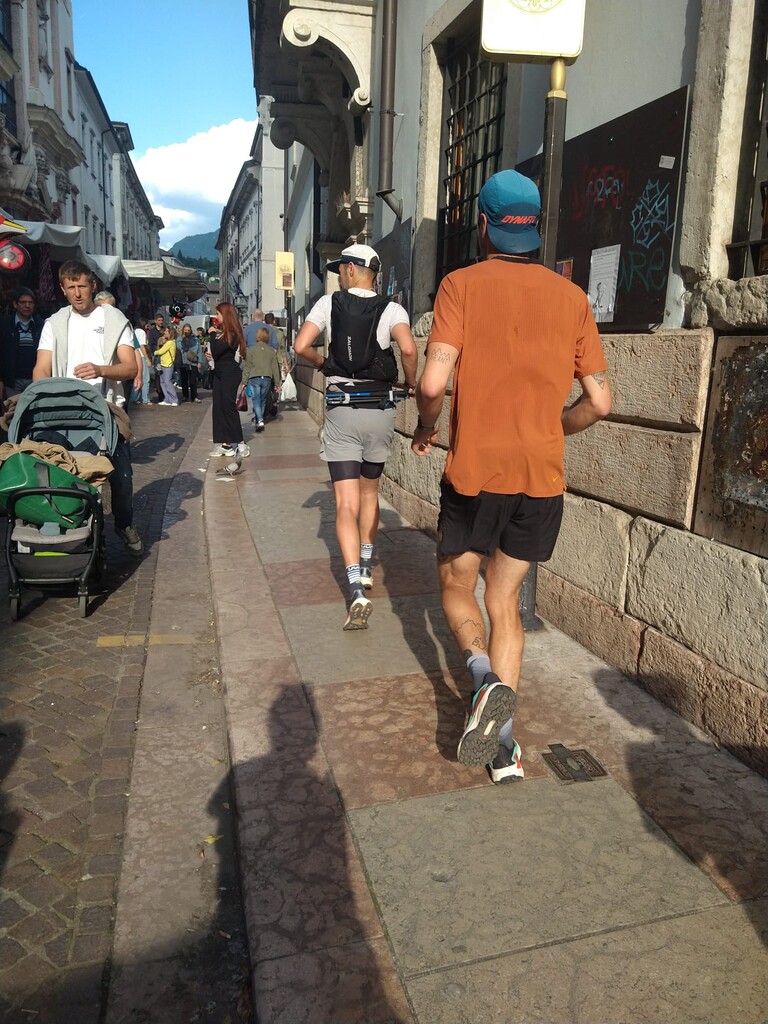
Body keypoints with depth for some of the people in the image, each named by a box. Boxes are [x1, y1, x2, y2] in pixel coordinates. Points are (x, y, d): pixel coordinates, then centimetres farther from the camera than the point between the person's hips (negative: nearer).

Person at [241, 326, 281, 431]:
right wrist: (277, 383, 14)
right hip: (267, 378, 3)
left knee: (256, 400, -3)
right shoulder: (272, 351, 8)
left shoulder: (251, 350, 1)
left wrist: (244, 382, 4)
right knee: (262, 400, 15)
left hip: (254, 378, -2)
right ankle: (258, 418, 24)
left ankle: (260, 421, -19)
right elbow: (275, 368, 9)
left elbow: (247, 367, 0)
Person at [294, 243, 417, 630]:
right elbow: (407, 349, -19)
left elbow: (301, 346, -7)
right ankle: (365, 566, 32)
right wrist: (411, 382, 0)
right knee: (369, 490, 23)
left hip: (341, 412, -2)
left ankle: (356, 588, -16)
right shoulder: (391, 309, 0)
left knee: (347, 503, -3)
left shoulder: (329, 303, 2)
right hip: (380, 411, 2)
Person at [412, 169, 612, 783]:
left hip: (474, 471, -3)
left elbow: (433, 383, -16)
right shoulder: (572, 297, 6)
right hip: (543, 478, 4)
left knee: (457, 587, 18)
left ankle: (485, 674, -8)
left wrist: (426, 431, 4)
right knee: (505, 600, 15)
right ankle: (503, 743, 14)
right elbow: (600, 401, 5)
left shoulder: (462, 285, -4)